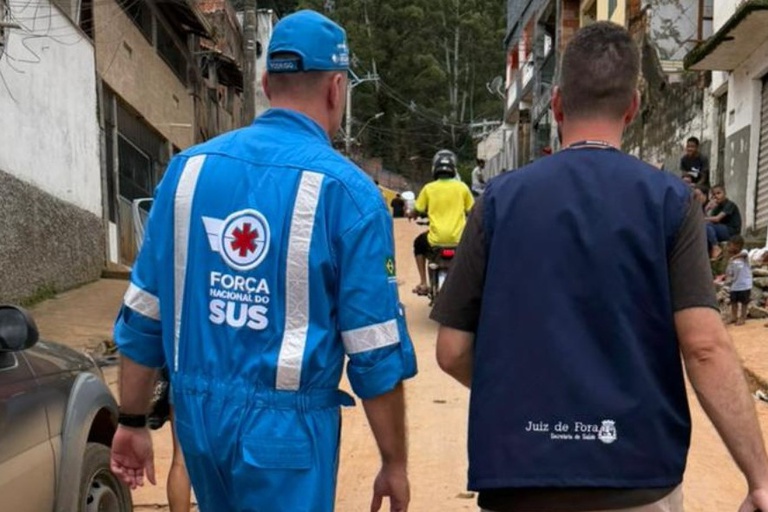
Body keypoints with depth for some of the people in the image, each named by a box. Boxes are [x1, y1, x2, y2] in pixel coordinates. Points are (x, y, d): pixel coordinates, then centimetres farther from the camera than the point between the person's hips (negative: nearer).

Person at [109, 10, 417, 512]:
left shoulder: (189, 168, 0)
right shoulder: (347, 191, -13)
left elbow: (142, 315, 4)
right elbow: (376, 354, -12)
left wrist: (133, 421, 15)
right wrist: (395, 463, 0)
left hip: (197, 412, 5)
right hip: (284, 423, -5)